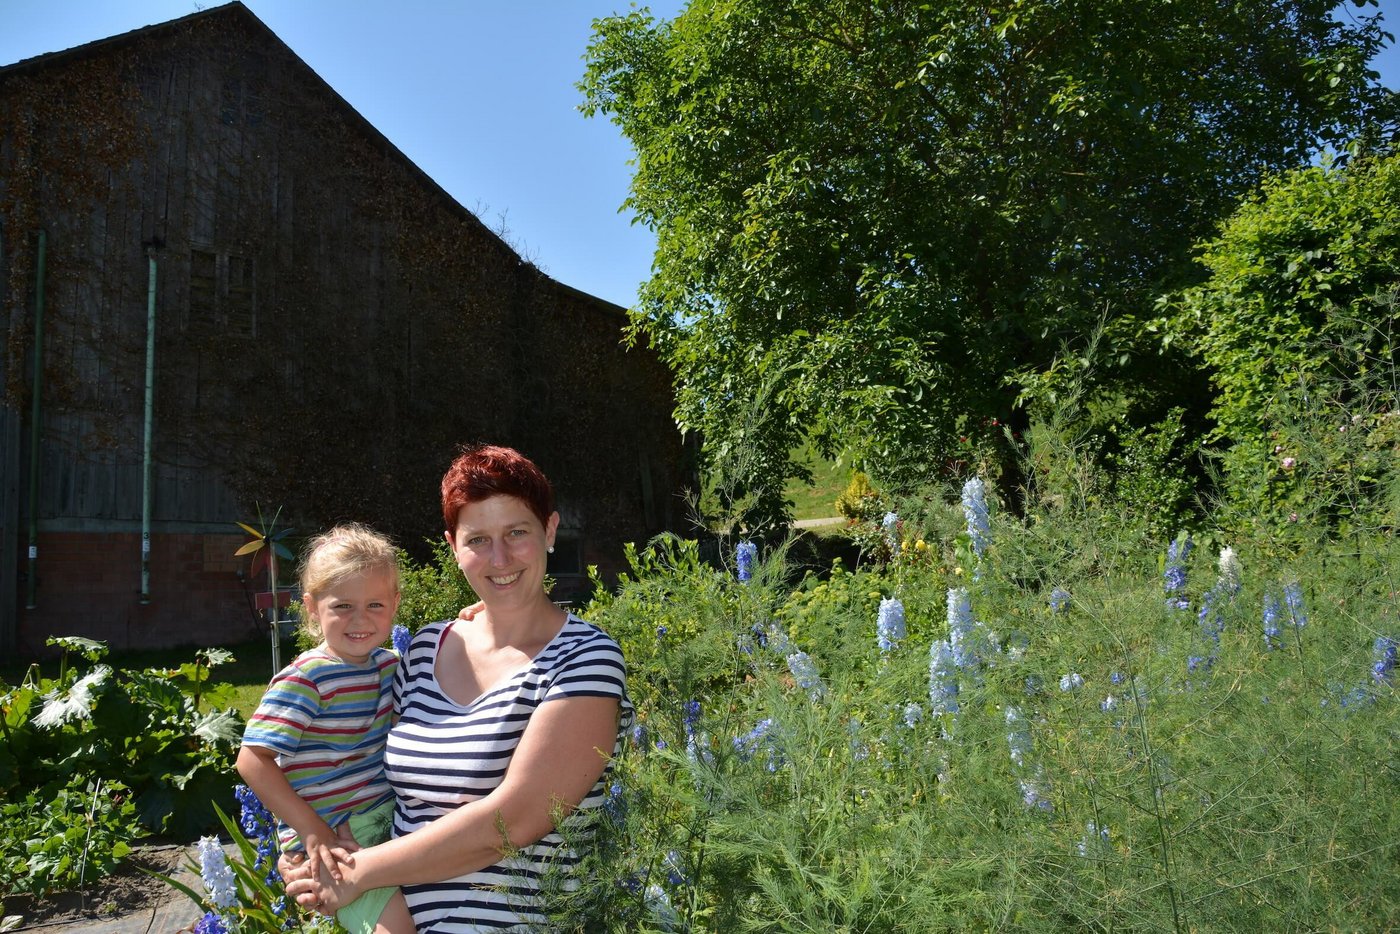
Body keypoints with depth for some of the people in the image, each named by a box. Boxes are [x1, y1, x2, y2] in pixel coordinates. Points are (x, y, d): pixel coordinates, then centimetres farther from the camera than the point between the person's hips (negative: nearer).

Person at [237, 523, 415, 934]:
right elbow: (253, 760, -17)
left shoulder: (388, 665, 6)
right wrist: (314, 833, -20)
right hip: (331, 841, -7)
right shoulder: (306, 679, -15)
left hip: (387, 823, 7)